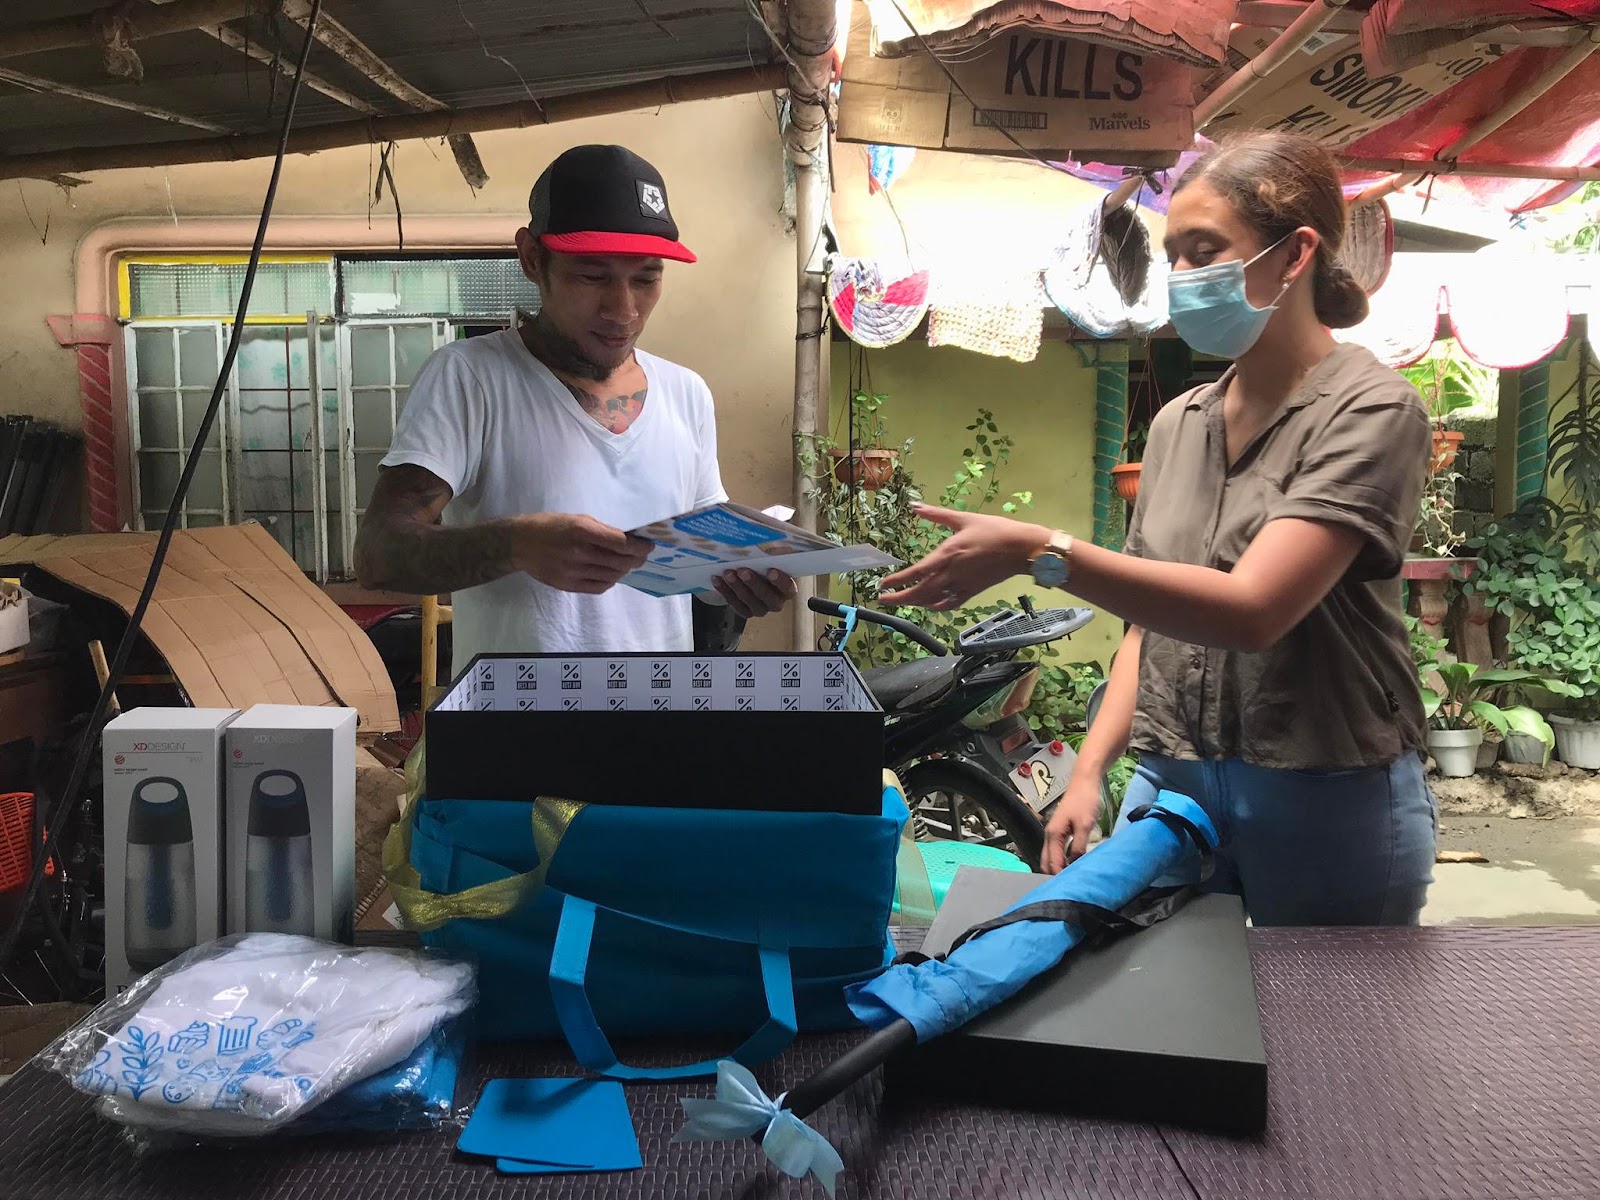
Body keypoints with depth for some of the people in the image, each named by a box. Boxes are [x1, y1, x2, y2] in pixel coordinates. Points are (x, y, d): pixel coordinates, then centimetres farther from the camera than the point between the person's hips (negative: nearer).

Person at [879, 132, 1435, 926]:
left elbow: (1252, 609, -24)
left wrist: (1040, 552, -30)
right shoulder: (1176, 424, 9)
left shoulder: (1370, 411, -10)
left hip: (1327, 798, -4)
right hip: (1170, 786, 5)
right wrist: (1089, 771, 1)